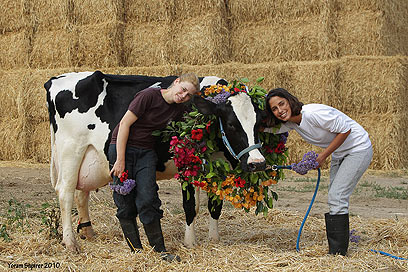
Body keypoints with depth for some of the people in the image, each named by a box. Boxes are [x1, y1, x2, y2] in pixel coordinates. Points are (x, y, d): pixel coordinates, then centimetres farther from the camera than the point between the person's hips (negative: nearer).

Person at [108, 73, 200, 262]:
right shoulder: (149, 96, -17)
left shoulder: (179, 110, 0)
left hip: (147, 153, 4)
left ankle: (160, 251, -2)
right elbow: (125, 124, -16)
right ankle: (136, 251, 6)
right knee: (125, 203, -3)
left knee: (147, 200, -7)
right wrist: (120, 160, -17)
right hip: (122, 148, -4)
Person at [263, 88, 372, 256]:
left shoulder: (312, 113, -29)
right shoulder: (290, 122, -3)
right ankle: (337, 247, 18)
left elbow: (345, 130, -24)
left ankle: (338, 252, -12)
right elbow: (265, 128, 7)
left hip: (358, 149, -9)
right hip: (339, 153, 9)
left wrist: (323, 156, -21)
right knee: (335, 198, 10)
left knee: (337, 197, -15)